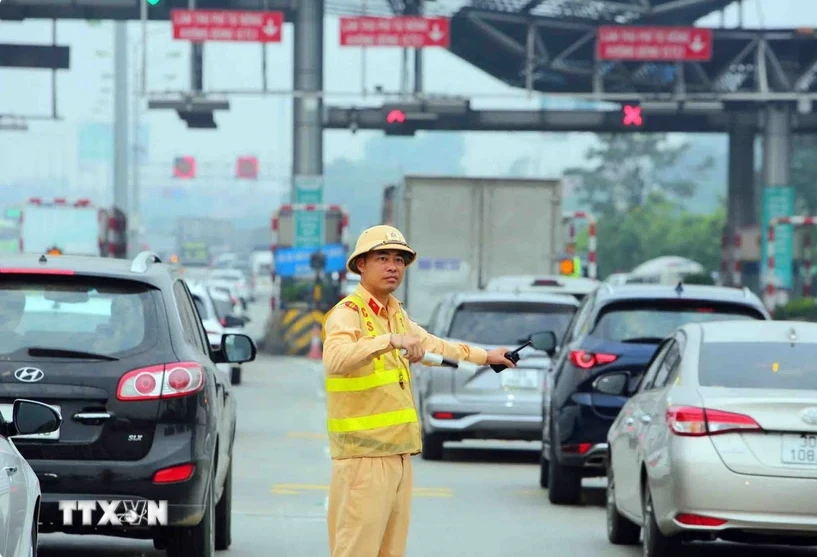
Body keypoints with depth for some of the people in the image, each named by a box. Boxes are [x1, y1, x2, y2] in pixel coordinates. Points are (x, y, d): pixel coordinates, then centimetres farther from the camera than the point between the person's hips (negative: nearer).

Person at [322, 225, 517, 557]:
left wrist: (485, 357, 45)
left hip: (399, 453, 9)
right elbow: (335, 359, -32)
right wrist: (390, 340, -41)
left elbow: (432, 345, 37)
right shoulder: (347, 313, -11)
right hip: (363, 454, -9)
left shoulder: (395, 314, 18)